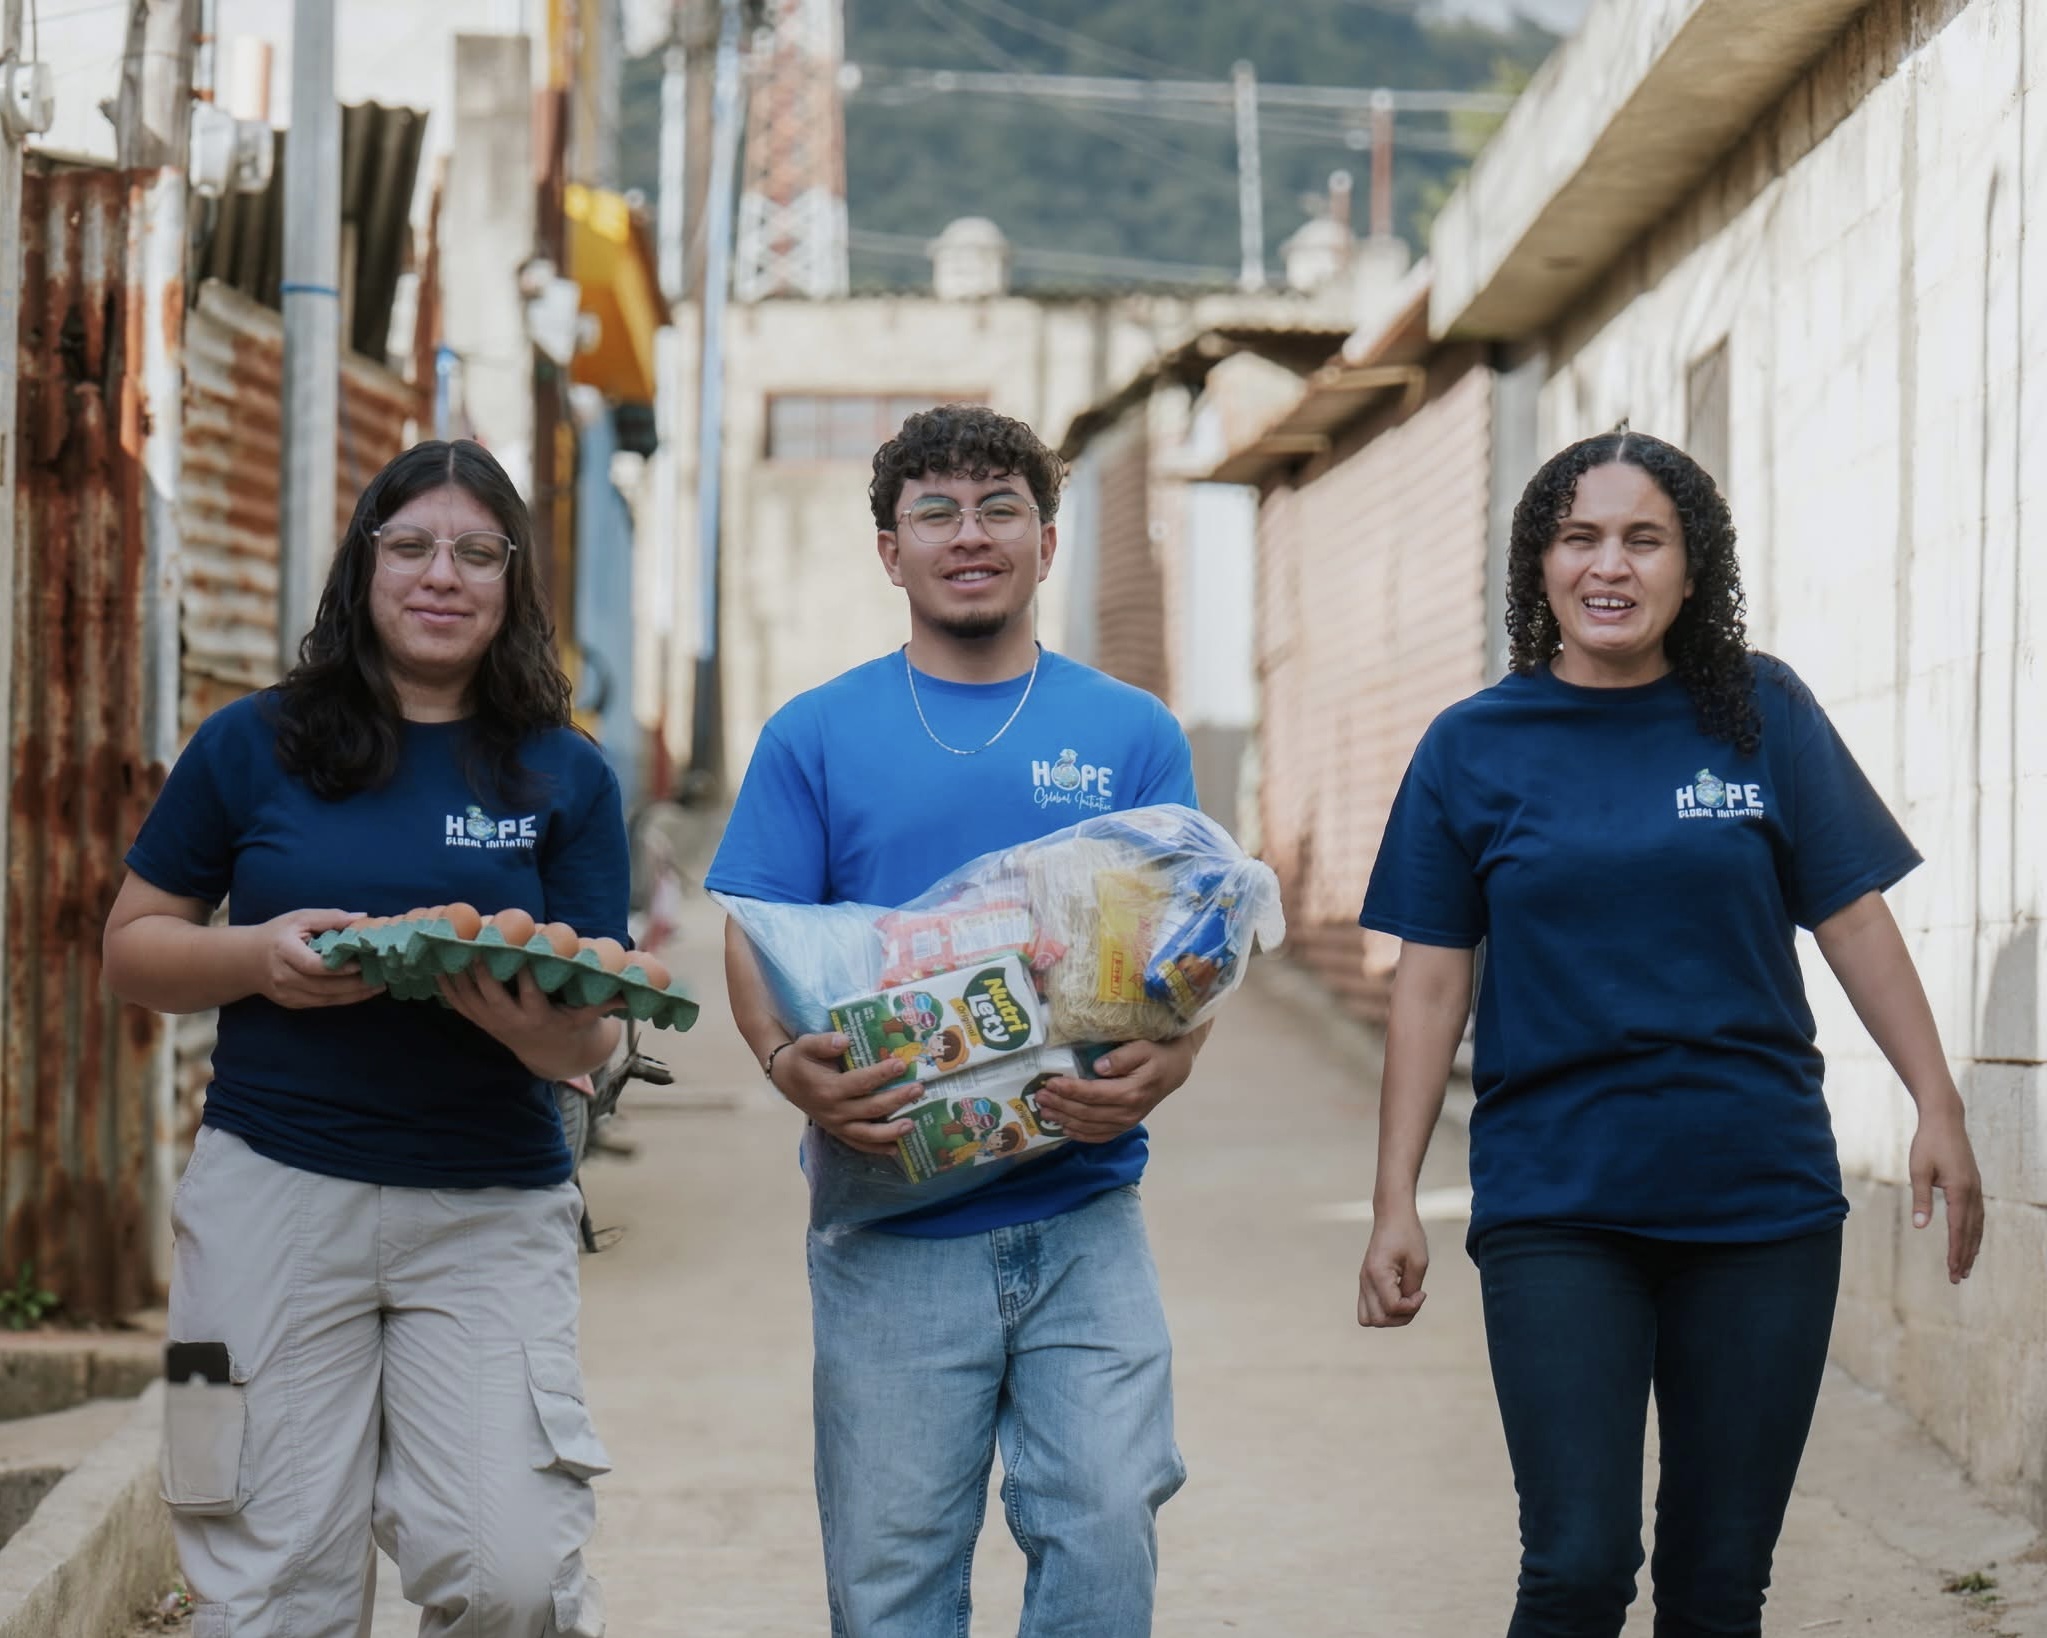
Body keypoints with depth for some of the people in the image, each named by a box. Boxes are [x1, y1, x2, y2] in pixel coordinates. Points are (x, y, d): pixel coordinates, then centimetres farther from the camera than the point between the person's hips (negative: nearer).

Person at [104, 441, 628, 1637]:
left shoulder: (564, 777, 7)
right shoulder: (256, 747, 6)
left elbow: (593, 1039, 4)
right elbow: (134, 948, 9)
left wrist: (539, 1021, -19)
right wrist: (258, 957, -10)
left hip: (492, 1213, 0)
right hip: (277, 1192, 0)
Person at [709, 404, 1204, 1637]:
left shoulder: (1132, 734, 9)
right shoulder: (816, 736, 7)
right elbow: (756, 939, 3)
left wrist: (1162, 1068, -17)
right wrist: (789, 1064, -19)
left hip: (1085, 1220, 0)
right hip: (892, 1229, 0)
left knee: (1106, 1534, -9)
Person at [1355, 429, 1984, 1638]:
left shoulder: (1760, 714, 3)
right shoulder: (1474, 749, 2)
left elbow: (1853, 915, 5)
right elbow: (1433, 980, 3)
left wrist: (1939, 1106, -2)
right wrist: (1397, 1201, -1)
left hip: (1762, 1201, 1)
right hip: (1554, 1209, -1)